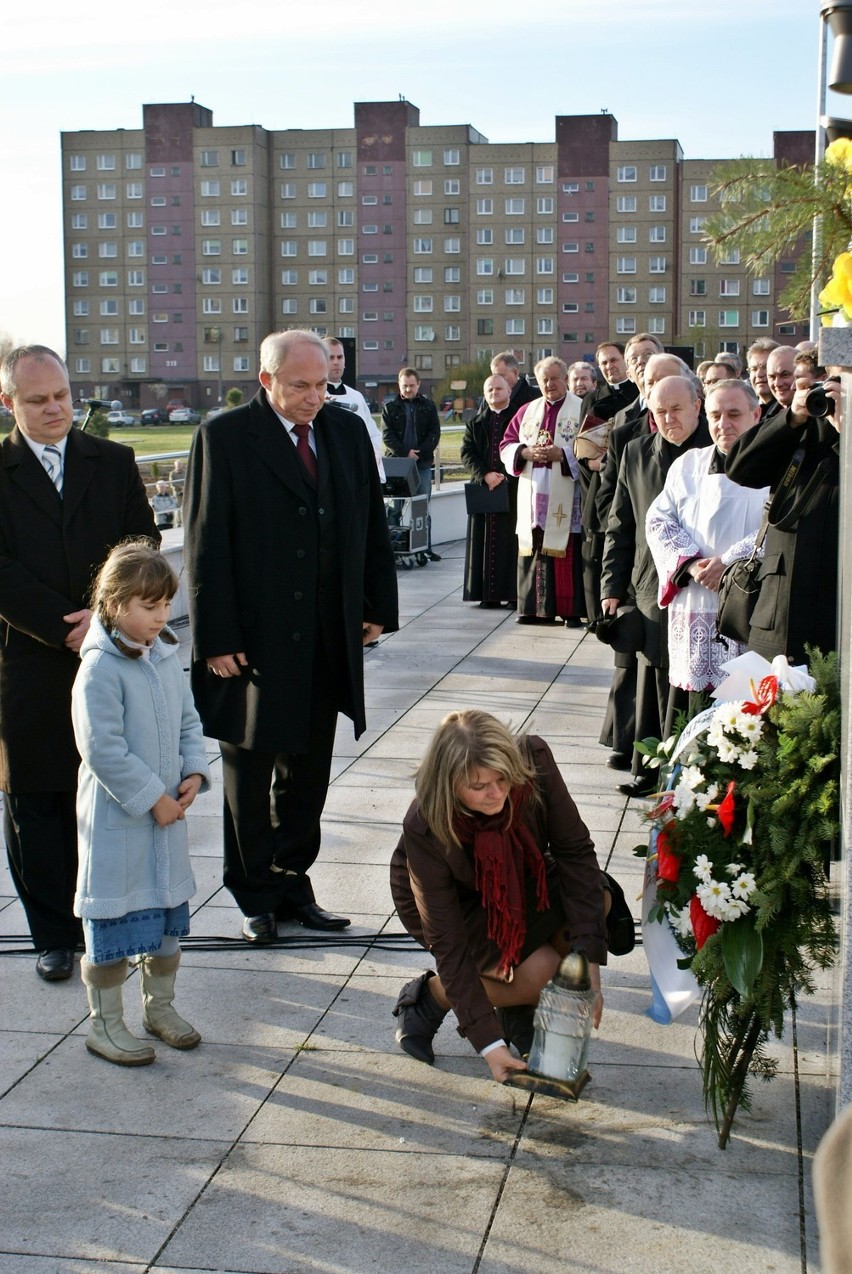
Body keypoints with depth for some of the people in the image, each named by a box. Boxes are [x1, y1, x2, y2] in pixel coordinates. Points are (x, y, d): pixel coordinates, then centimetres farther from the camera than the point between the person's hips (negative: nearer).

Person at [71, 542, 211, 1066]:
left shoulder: (166, 654, 4)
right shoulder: (100, 669, -19)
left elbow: (187, 720, 12)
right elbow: (103, 751, -22)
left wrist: (193, 773, -3)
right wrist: (152, 798, -18)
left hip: (168, 810, 7)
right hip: (116, 820, -7)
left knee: (169, 915, 17)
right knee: (113, 924, 3)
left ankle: (160, 1007, 35)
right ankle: (105, 1025, 18)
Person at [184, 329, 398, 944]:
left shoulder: (347, 432, 6)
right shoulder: (225, 436, -8)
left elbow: (373, 526, 12)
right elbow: (206, 544, -10)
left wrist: (378, 608, 7)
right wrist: (216, 638, -14)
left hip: (328, 641, 4)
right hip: (253, 642, -4)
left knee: (308, 777, 13)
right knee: (249, 776, 10)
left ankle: (293, 884, 27)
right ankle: (256, 897, 25)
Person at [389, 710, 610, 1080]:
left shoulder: (534, 761, -31)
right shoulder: (425, 830, -36)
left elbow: (574, 849, -24)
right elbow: (447, 943, -29)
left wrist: (589, 961, -32)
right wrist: (488, 1042, -30)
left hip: (518, 883, 4)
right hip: (457, 905, -4)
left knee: (598, 900, -25)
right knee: (540, 971, -27)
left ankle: (518, 1008, -2)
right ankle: (428, 997, 1)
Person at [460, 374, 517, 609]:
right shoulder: (475, 423, 14)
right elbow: (467, 452, 6)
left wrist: (506, 476, -14)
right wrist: (485, 475, -10)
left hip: (513, 489, -3)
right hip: (484, 488, 3)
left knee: (512, 540, -4)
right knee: (486, 540, 1)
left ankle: (514, 592, -2)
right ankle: (488, 593, 3)